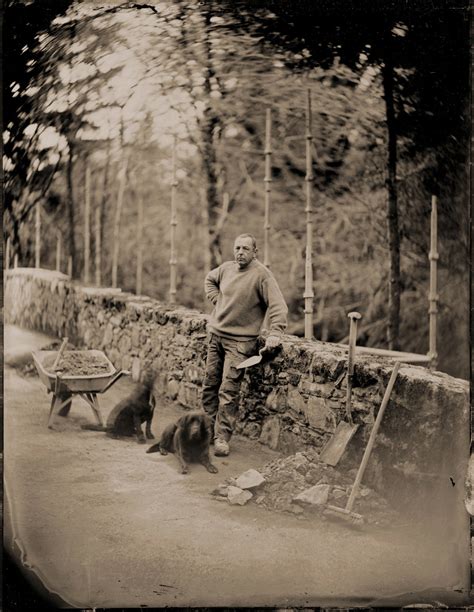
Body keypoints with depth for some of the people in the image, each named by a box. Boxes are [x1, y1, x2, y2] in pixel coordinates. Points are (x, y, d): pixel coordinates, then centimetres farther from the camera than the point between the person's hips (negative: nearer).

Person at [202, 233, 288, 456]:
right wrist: (217, 299, 11)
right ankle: (209, 429, 27)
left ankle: (222, 438, -3)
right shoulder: (226, 268, 5)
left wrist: (275, 333, -27)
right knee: (209, 386, 12)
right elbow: (210, 279, 28)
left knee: (228, 392, -10)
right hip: (215, 335, 6)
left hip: (240, 342, -6)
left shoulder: (261, 274, -13)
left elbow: (278, 306, -17)